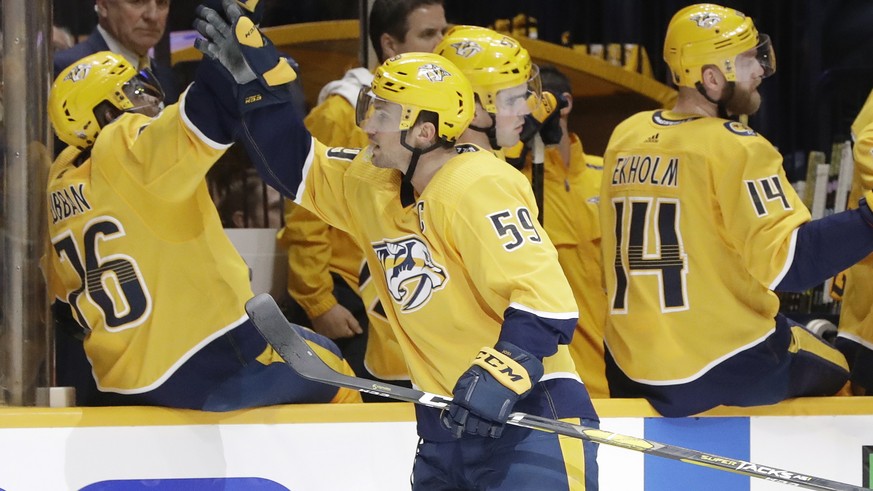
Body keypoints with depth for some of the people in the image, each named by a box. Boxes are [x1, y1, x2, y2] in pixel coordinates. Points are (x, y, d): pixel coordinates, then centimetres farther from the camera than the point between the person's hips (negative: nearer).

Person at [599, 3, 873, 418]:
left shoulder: (625, 137, 5)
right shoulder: (736, 150, -15)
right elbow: (789, 263, -22)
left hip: (630, 370, 6)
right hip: (728, 374, -6)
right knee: (832, 373, 17)